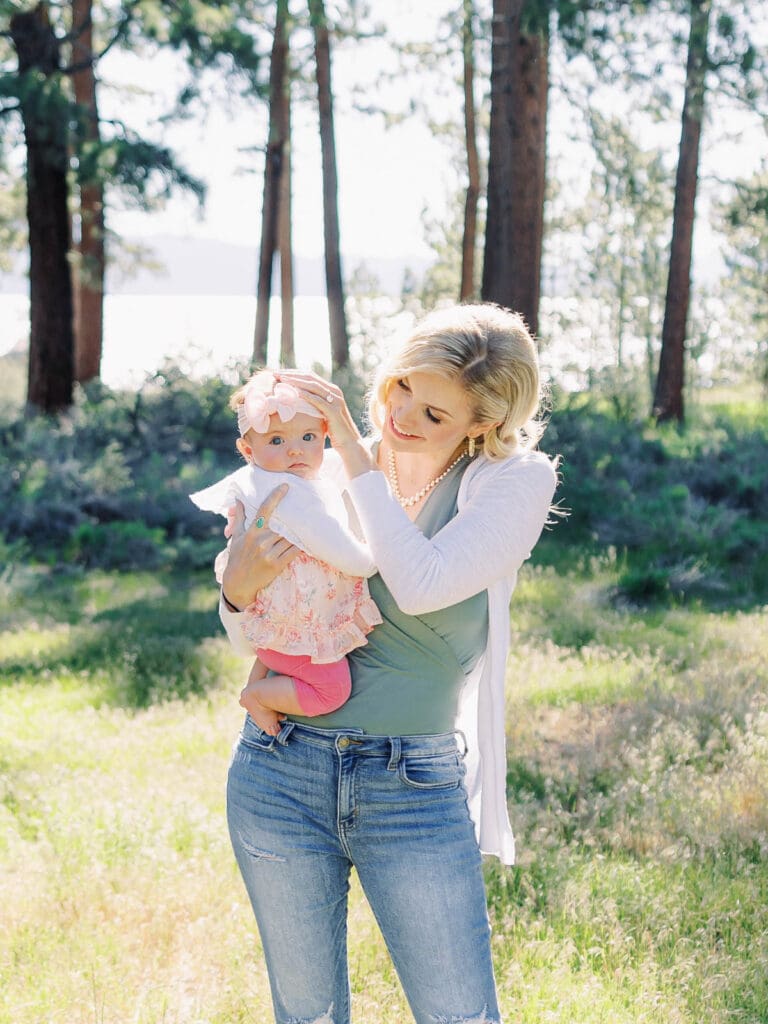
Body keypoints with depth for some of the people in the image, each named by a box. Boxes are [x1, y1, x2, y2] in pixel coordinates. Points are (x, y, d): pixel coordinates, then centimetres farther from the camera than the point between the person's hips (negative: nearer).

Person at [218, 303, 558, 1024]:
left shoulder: (514, 483, -6)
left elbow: (422, 586, -23)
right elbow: (248, 636, 6)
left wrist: (356, 457, -17)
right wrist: (241, 586, -17)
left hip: (416, 791, -2)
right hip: (281, 776, 2)